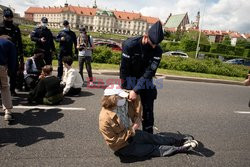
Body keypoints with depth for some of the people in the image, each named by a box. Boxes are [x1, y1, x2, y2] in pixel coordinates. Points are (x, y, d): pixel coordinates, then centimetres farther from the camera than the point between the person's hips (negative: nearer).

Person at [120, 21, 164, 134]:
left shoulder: (157, 51, -18)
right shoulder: (130, 44, -24)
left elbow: (149, 72, -22)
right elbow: (124, 68, -20)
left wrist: (136, 90, -29)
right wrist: (125, 89, -18)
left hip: (145, 80, 2)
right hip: (130, 79, -1)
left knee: (148, 109, 3)